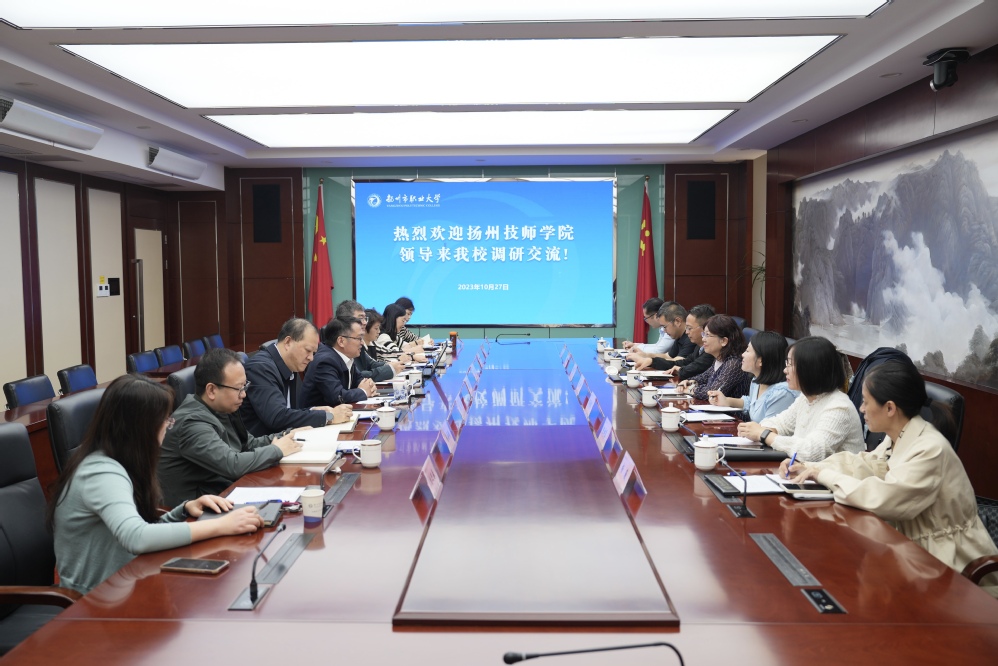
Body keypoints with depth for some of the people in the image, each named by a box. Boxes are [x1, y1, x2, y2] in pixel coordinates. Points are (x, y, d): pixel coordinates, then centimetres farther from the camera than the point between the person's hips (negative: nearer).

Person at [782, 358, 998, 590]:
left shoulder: (930, 449, -26)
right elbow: (862, 464, 13)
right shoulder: (897, 439, 2)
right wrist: (810, 468, 1)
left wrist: (825, 475, -22)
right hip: (920, 553, 8)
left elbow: (881, 497, -33)